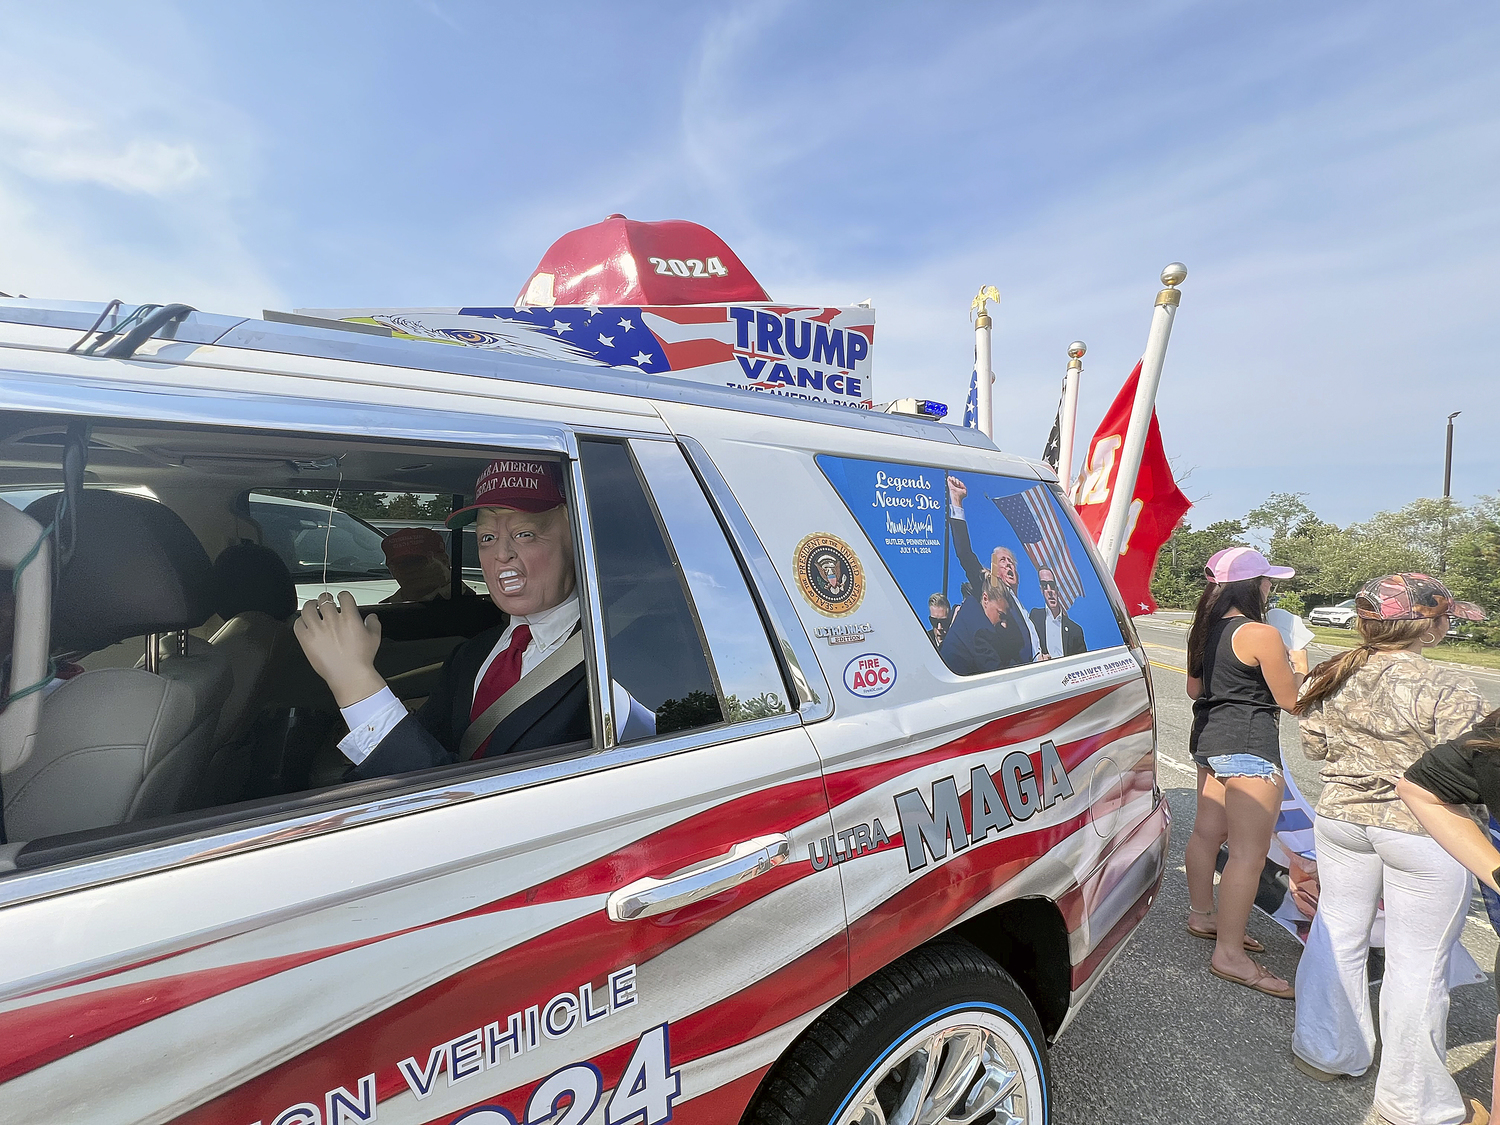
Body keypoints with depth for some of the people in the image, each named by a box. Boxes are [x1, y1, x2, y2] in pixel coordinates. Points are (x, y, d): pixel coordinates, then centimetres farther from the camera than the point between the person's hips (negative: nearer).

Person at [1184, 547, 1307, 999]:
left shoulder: (1205, 629, 7)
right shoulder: (1262, 635, -18)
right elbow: (1290, 699, -9)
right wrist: (1299, 667, 8)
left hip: (1209, 737, 9)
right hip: (1249, 746, -9)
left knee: (1207, 829, 19)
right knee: (1248, 851, -4)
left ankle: (1202, 915, 35)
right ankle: (1229, 954, 2)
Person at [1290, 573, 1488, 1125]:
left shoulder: (1335, 676, -2)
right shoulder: (1448, 688, -18)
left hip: (1341, 818, 5)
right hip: (1423, 832, -5)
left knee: (1337, 933, 19)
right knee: (1418, 964, 9)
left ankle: (1324, 1051, 36)